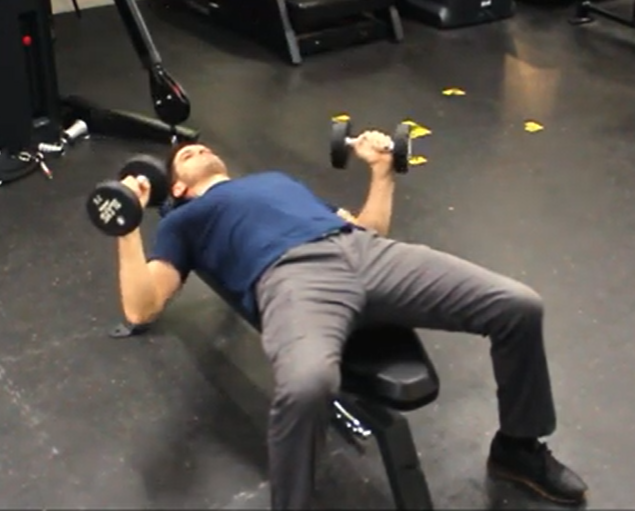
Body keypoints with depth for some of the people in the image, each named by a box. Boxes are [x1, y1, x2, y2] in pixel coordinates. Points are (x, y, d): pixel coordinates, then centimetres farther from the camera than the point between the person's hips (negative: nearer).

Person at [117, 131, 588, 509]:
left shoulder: (280, 178, 43)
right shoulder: (186, 221, 28)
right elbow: (142, 307, 11)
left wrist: (382, 168, 37)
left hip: (366, 252, 5)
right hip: (292, 276, -5)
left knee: (518, 306, -10)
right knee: (305, 385, -42)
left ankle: (519, 447, 15)